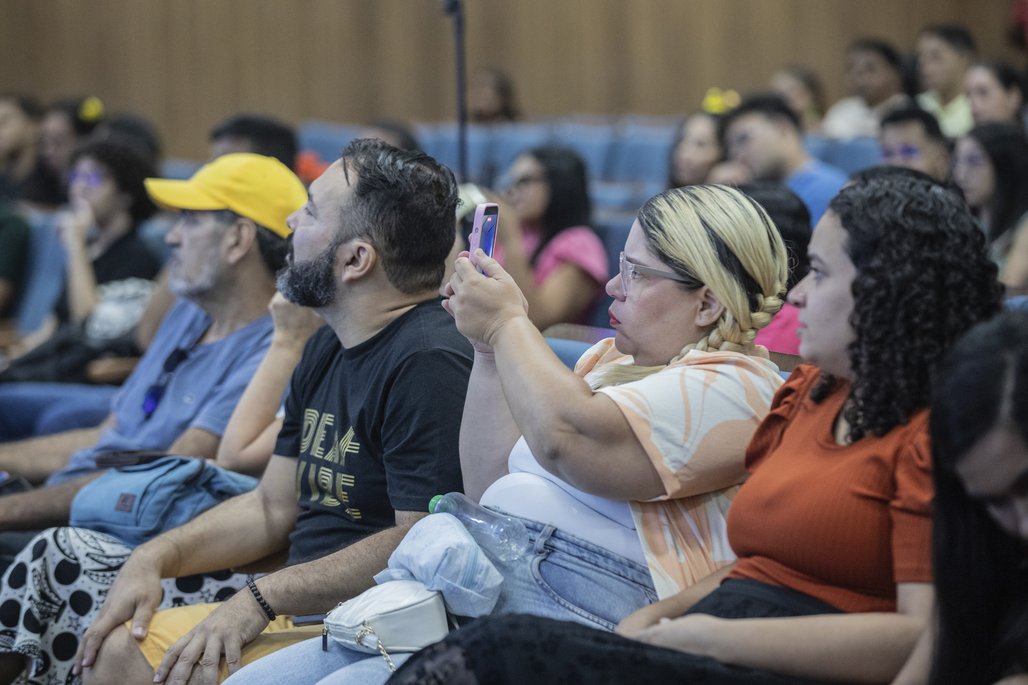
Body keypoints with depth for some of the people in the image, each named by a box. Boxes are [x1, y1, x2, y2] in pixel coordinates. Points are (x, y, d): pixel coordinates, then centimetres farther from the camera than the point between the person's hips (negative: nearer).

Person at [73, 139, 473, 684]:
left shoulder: (429, 365, -18)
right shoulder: (329, 348, 16)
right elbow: (273, 506, 19)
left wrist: (265, 598, -22)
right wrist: (154, 557, 4)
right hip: (303, 611, 10)